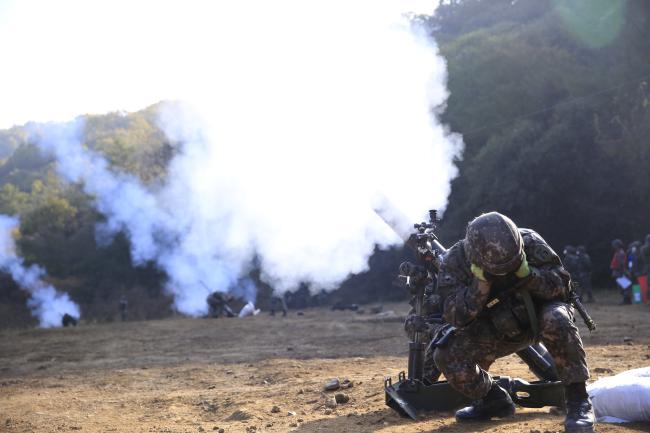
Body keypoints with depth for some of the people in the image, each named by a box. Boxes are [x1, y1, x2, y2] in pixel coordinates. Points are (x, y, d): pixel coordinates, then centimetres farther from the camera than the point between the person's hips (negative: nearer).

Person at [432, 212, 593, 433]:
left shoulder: (530, 242, -22)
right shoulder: (455, 261, -21)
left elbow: (562, 284, -18)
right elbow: (456, 317, -24)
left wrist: (527, 274, -35)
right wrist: (480, 283, -37)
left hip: (538, 315, -2)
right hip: (496, 331, 2)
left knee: (556, 321, -37)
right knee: (447, 355, -19)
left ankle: (578, 400, -25)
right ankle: (494, 399, 7)